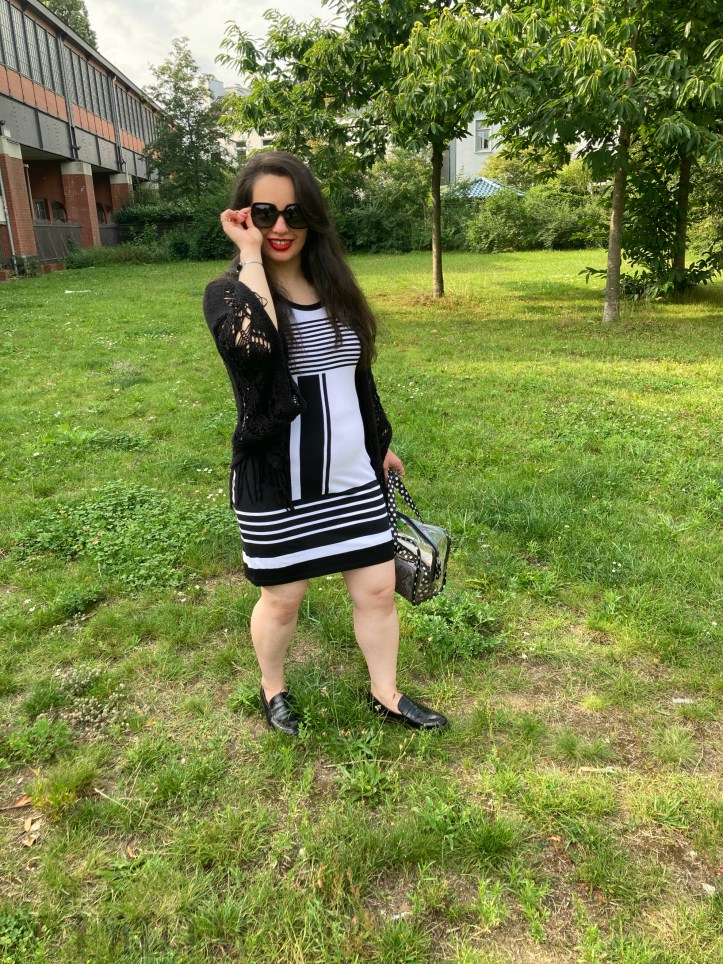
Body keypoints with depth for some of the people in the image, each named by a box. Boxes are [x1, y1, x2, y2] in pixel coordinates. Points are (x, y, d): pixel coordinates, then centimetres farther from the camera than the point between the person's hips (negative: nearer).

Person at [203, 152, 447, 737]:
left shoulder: (334, 290, 6)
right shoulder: (230, 292, -9)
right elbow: (253, 347, -34)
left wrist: (381, 444, 20)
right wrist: (250, 256, -23)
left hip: (353, 478, 5)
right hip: (277, 486, -4)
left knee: (378, 588, 12)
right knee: (282, 598, 12)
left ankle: (386, 695, 34)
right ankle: (273, 690, 41)